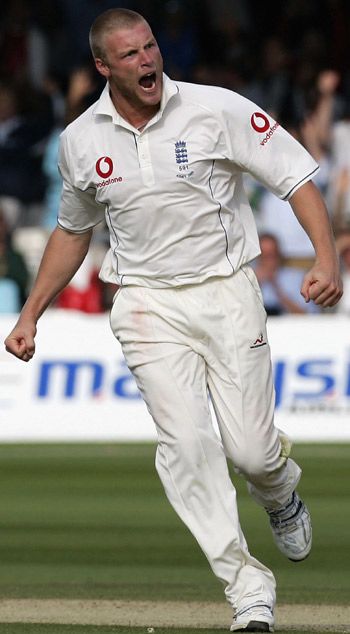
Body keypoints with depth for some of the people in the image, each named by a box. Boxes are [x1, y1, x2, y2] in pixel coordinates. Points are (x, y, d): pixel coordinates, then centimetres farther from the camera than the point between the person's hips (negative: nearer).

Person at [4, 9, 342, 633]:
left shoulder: (218, 110, -8)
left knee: (251, 450, -5)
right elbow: (72, 231, 19)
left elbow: (297, 175, -8)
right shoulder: (80, 141, 2)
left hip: (227, 294, -2)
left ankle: (281, 496, 34)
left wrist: (327, 257, -22)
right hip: (148, 306, 2)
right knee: (186, 443, -15)